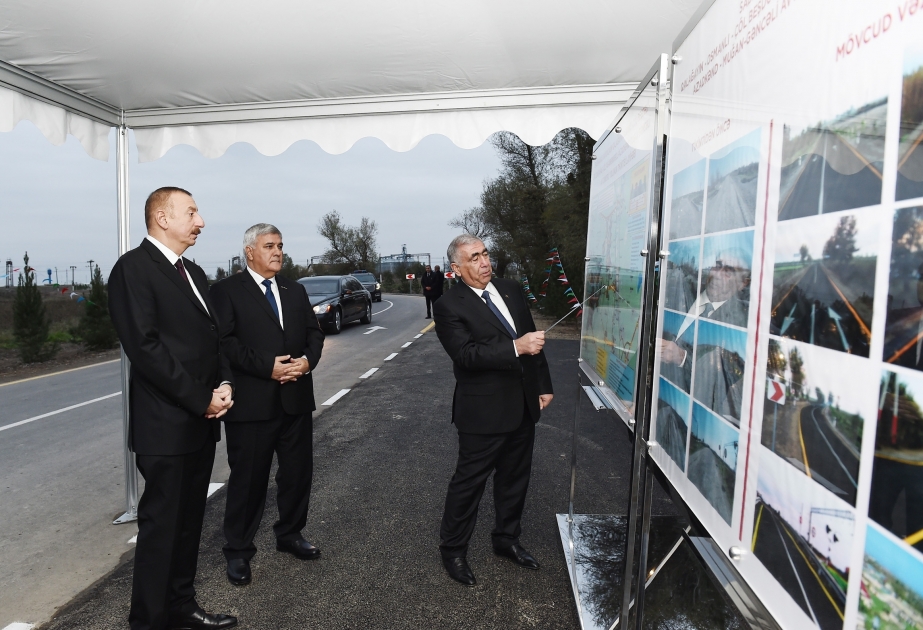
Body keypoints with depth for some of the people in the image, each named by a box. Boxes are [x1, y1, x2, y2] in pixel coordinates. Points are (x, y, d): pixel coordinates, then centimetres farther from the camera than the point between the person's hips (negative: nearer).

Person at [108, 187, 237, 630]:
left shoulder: (194, 272, 15)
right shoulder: (134, 267, -11)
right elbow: (145, 346, -19)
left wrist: (224, 384, -1)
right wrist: (202, 399, -16)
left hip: (202, 421, 8)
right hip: (166, 424, -8)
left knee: (188, 520, 17)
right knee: (161, 524, 4)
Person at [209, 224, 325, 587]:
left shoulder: (295, 291, 15)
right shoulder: (226, 291, -3)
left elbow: (314, 333, 11)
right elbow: (224, 341, -13)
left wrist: (308, 359, -9)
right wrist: (267, 366, -20)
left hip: (296, 399, 6)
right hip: (252, 403, -5)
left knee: (298, 473, 14)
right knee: (248, 478, 5)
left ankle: (290, 535, 34)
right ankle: (238, 551, 22)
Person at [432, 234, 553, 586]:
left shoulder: (511, 290, 7)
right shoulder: (449, 306, -13)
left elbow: (533, 339, 12)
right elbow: (466, 354, -24)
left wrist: (544, 386, 10)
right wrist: (516, 347, -30)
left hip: (523, 407, 7)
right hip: (484, 411, -7)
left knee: (515, 478, 20)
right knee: (469, 482, 7)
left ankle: (507, 539, 40)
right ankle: (452, 550, 26)